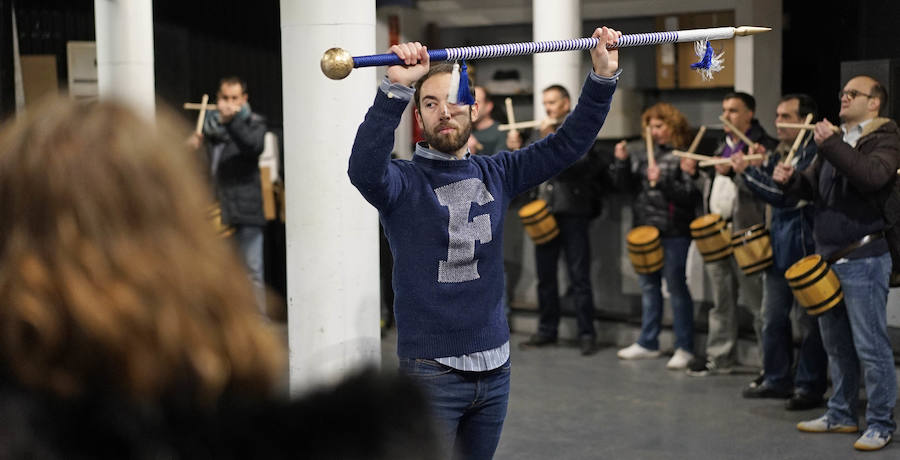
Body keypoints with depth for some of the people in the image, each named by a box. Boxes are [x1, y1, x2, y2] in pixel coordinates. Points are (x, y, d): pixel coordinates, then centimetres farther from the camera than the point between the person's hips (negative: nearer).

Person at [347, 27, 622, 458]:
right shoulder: (403, 182, -7)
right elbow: (364, 168, -29)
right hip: (432, 369, -5)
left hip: (495, 365, 5)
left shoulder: (495, 174, 8)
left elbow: (568, 144, 4)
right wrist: (395, 89, -40)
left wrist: (603, 77, -7)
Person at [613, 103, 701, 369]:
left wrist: (662, 182, -23)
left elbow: (690, 196, -14)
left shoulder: (684, 157, -8)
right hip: (645, 228, 7)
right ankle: (648, 343, 26)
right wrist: (622, 162, -4)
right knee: (648, 285, 14)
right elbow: (625, 185, 10)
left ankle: (684, 348, 5)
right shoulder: (645, 156, 11)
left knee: (676, 286, -3)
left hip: (673, 234, -7)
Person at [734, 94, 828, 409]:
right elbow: (768, 189, 17)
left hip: (805, 246, -9)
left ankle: (810, 387, 7)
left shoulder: (814, 153, -14)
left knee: (810, 320, -1)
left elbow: (786, 195, -21)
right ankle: (777, 380, 24)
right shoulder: (780, 152, 13)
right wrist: (756, 162, 2)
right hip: (779, 245, 9)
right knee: (773, 317, 13)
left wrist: (747, 171, -16)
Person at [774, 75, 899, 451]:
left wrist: (830, 144, -24)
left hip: (862, 260, -8)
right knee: (836, 345, 15)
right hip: (827, 259, 8)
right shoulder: (836, 139, 17)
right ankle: (842, 415, 25)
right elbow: (812, 187, 20)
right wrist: (791, 180, -1)